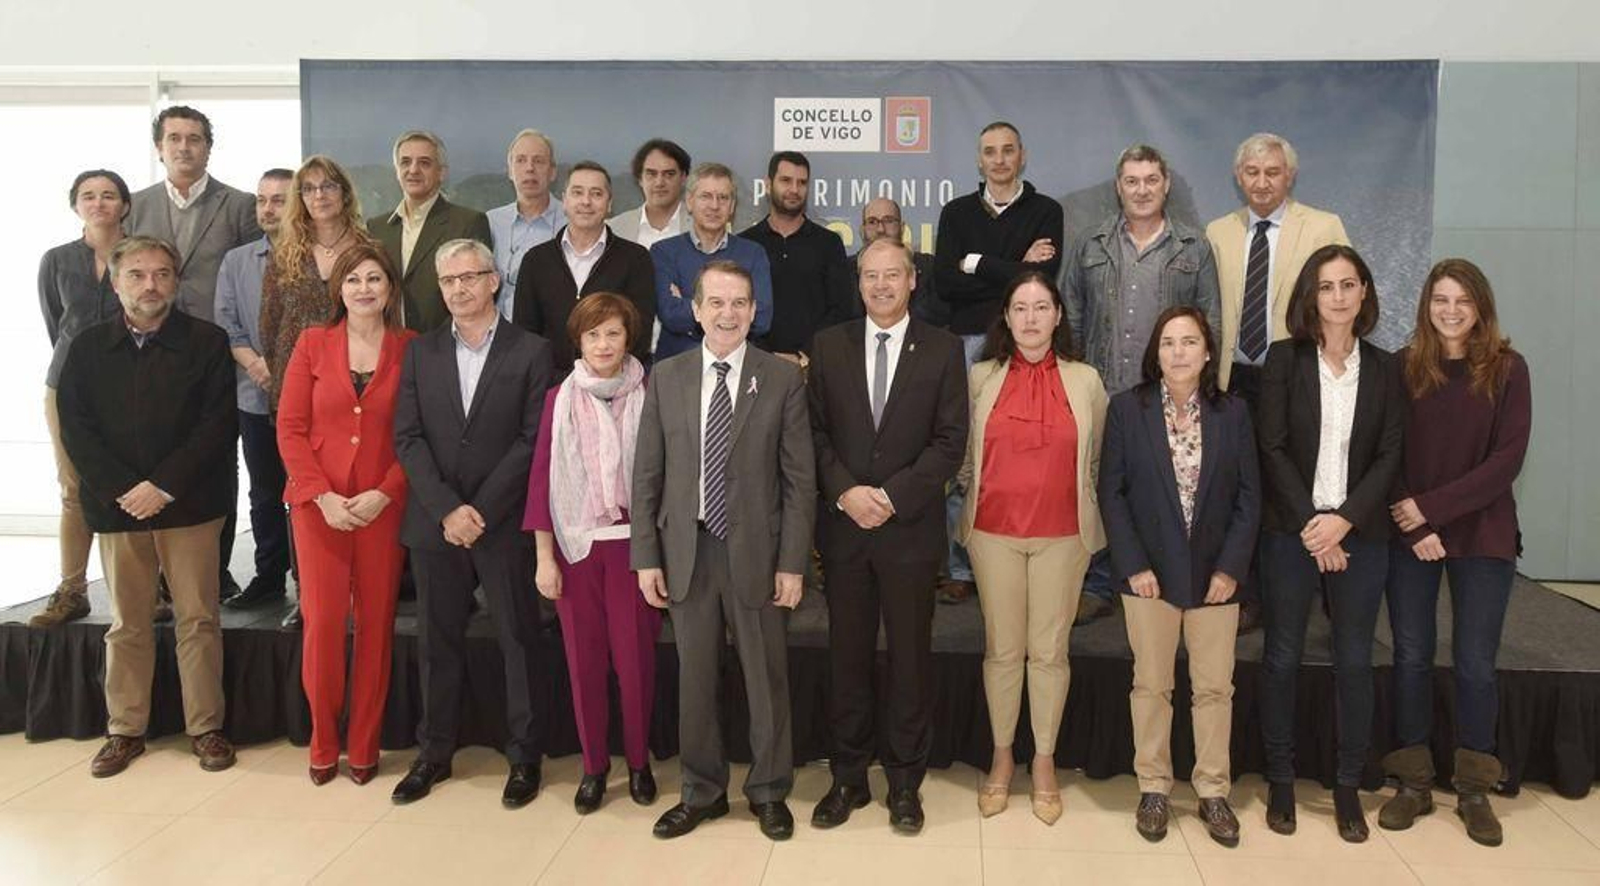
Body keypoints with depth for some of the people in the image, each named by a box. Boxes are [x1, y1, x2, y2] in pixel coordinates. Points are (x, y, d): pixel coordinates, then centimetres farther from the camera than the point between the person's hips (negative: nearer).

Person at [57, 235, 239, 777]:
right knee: (126, 625, 11)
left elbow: (218, 425, -7)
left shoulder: (206, 343, 0)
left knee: (198, 620, 3)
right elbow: (76, 429, 2)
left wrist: (163, 485, -14)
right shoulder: (88, 348, 8)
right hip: (116, 507, 2)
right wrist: (122, 491, -11)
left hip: (189, 504, -2)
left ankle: (205, 728, 12)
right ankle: (125, 730, 21)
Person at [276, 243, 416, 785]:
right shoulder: (313, 344, 6)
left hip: (383, 506, 0)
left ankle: (363, 745, 17)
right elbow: (290, 428, 3)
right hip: (318, 504, 1)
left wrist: (383, 493, -11)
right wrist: (322, 495, -8)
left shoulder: (411, 349, 2)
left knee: (376, 622, 3)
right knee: (322, 621, -2)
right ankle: (323, 743, 16)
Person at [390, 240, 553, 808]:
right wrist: (447, 509, -11)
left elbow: (533, 440, -7)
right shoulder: (421, 353, 8)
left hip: (503, 523, -3)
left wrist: (481, 510, -13)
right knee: (437, 644, 11)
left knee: (518, 642, 4)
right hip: (433, 523, 3)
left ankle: (524, 757, 17)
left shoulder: (530, 352, -1)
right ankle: (435, 753, 25)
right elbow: (408, 438, 2)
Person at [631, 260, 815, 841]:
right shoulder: (666, 378, 4)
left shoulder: (783, 380, -3)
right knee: (694, 678, 12)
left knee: (766, 677, 10)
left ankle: (769, 792, 28)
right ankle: (702, 792, 30)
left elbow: (799, 480, -3)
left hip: (756, 551, -2)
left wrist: (793, 563, -7)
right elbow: (647, 475, 5)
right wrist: (646, 556, 0)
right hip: (686, 550, 2)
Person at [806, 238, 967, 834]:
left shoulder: (942, 349, 1)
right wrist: (845, 491, -12)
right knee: (847, 656, 8)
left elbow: (950, 441, -4)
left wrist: (892, 497, -13)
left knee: (910, 657, 7)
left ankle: (905, 783, 20)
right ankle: (848, 778, 21)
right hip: (843, 527, 2)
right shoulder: (829, 345, 7)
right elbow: (815, 430, 3)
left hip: (911, 528, -1)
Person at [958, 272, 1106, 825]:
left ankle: (1045, 762, 19)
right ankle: (1002, 757, 22)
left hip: (1062, 535, 0)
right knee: (1002, 649, 7)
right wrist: (981, 492, 8)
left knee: (1050, 650, 5)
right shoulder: (981, 377, 2)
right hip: (994, 531, 0)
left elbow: (1095, 459, 13)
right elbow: (963, 452, 10)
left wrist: (1074, 500, 11)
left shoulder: (1085, 381, 3)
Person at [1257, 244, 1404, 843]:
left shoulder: (1384, 368, 6)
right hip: (1291, 531, -1)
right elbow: (1273, 449, -5)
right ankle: (1281, 781, 17)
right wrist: (1310, 524, -11)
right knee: (1282, 658, 5)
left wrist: (1344, 520, -12)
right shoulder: (1284, 359, 0)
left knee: (1355, 661, 6)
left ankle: (1348, 786, 18)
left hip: (1360, 533, 2)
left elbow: (1389, 456, 1)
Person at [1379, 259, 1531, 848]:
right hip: (1409, 536, 1)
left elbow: (1508, 457, -8)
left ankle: (1474, 790, 18)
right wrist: (1414, 527, -11)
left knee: (1475, 664, 4)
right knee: (1411, 657, 6)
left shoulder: (1507, 369, -1)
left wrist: (1432, 507, -14)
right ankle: (1413, 783, 18)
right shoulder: (1402, 368, 1)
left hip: (1482, 535, -1)